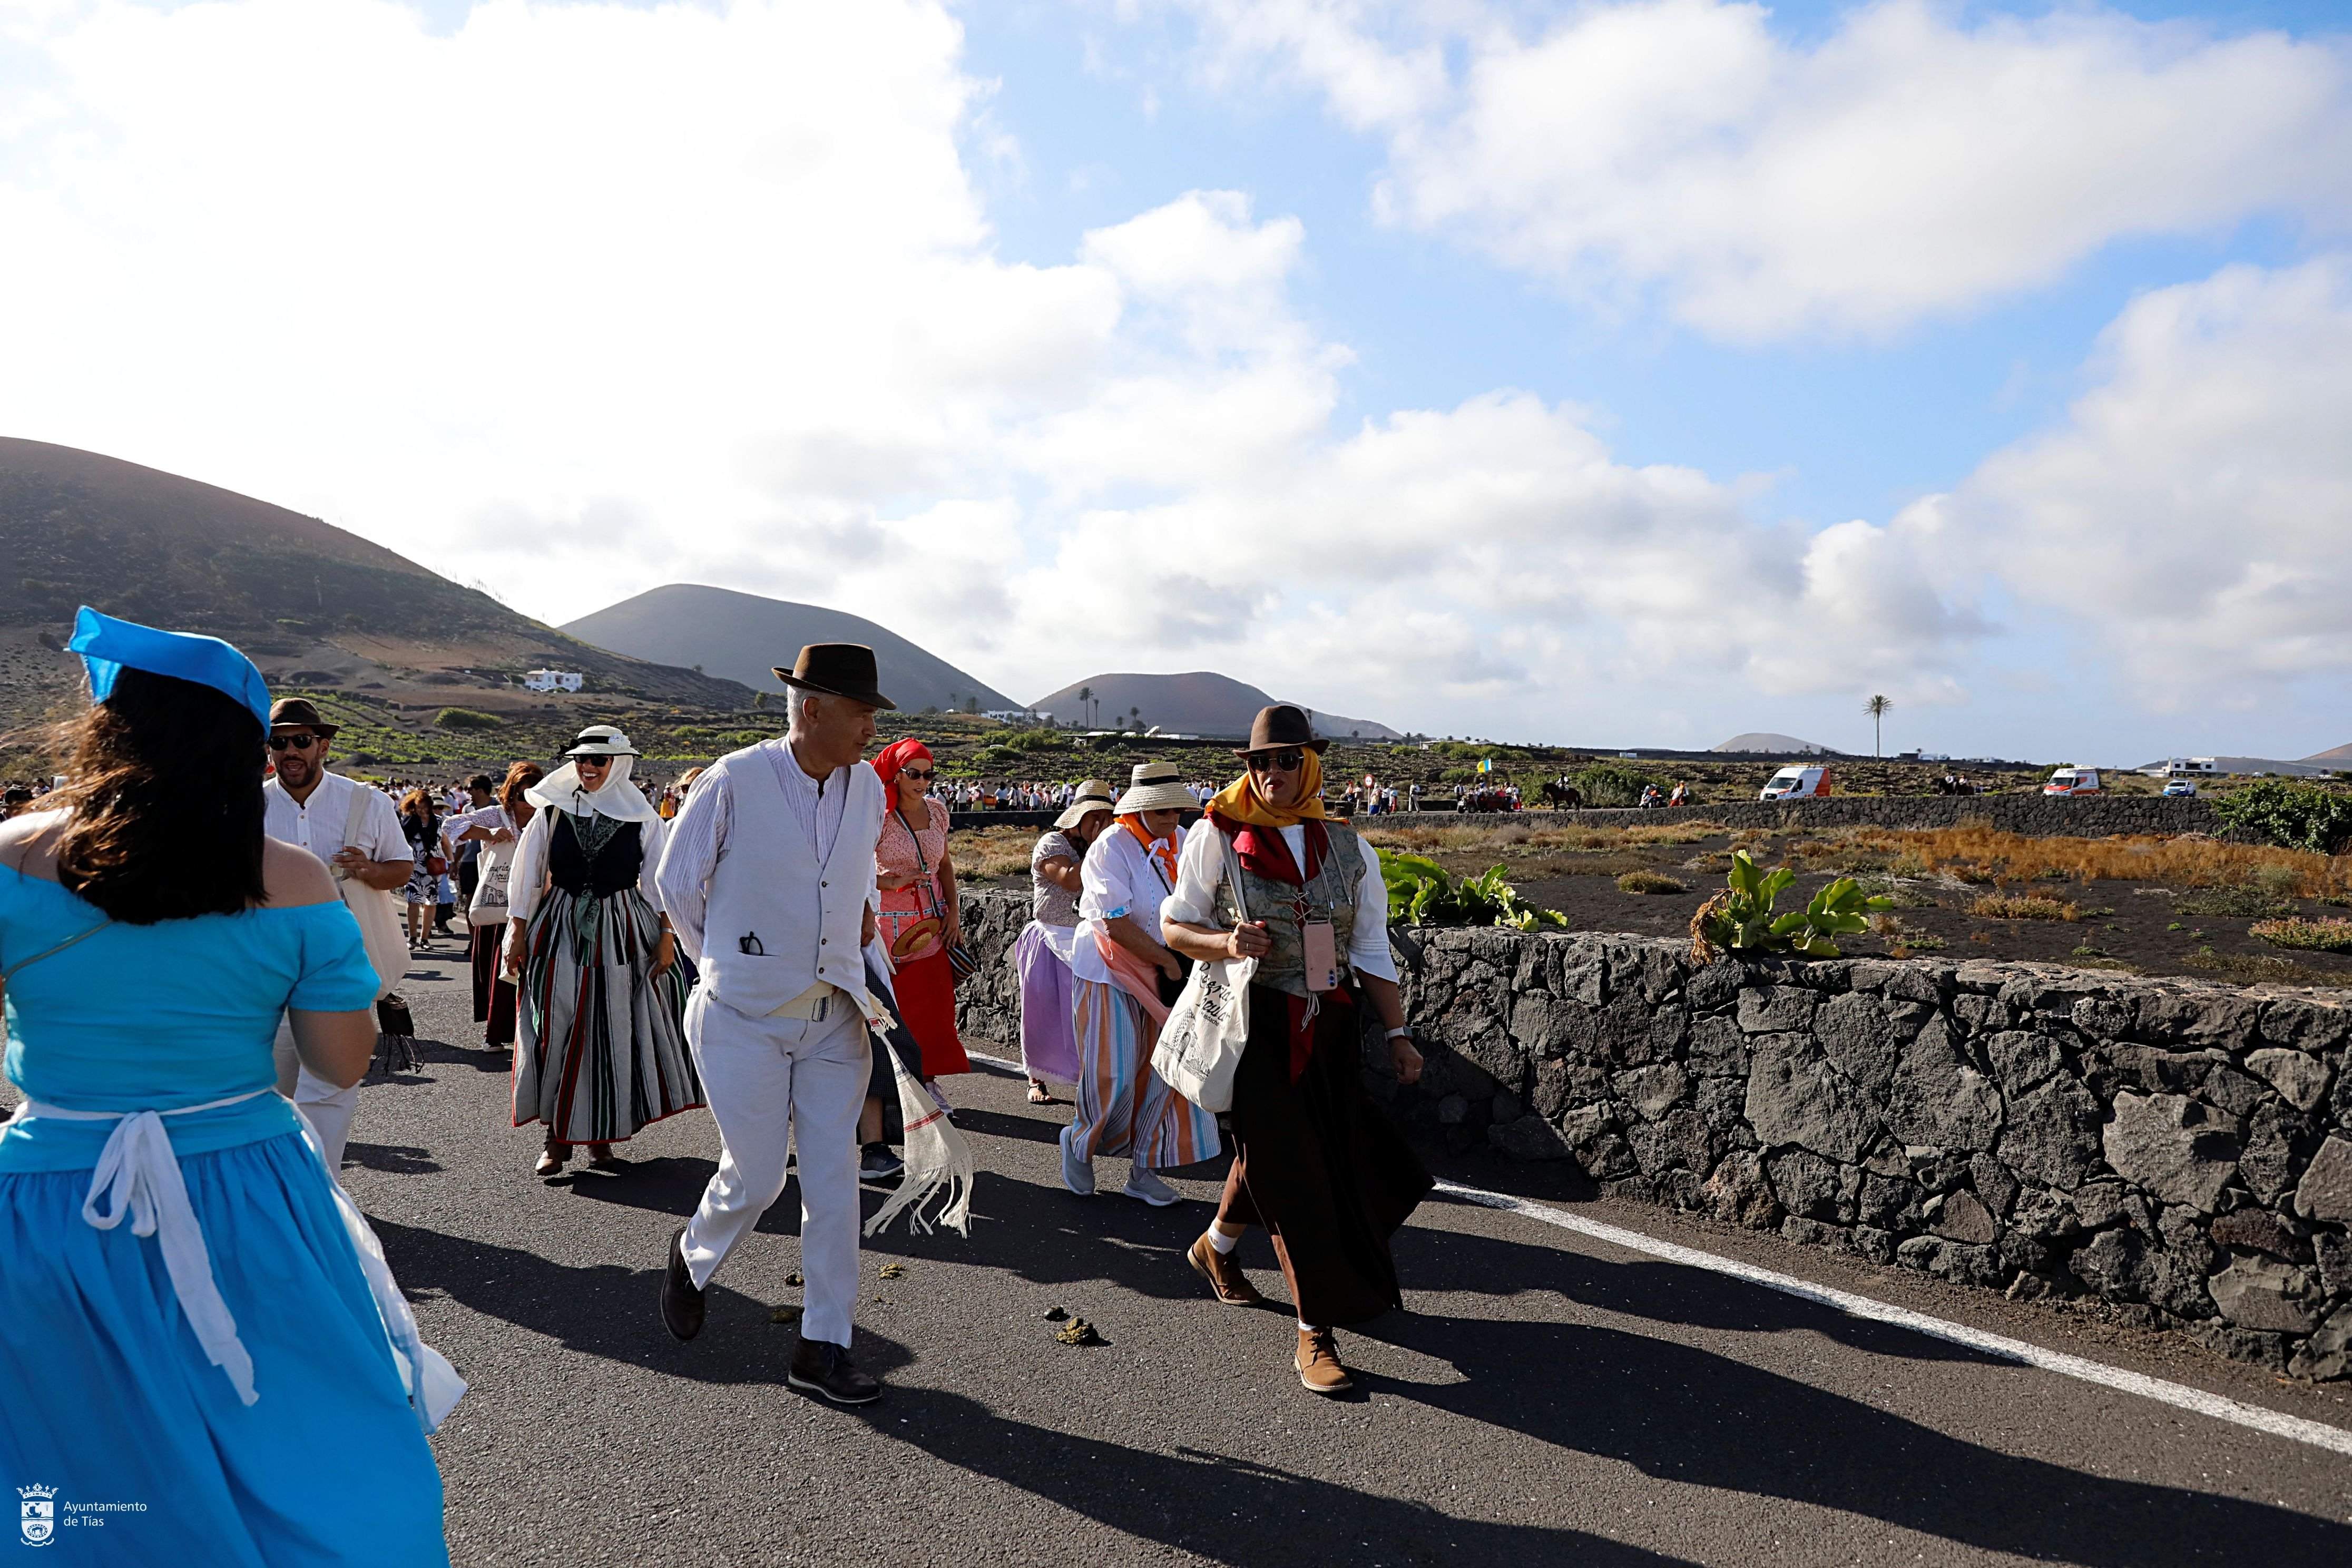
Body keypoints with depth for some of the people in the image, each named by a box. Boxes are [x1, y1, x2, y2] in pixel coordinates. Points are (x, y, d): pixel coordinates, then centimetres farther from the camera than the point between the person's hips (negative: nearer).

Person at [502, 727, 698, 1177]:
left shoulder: (641, 817, 1)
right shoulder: (552, 812, 3)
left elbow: (659, 881, 2)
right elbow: (526, 876, 5)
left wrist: (665, 935, -4)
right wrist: (517, 931, 1)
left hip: (621, 935, 0)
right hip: (560, 932, 1)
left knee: (614, 1032, 4)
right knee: (556, 1031, 0)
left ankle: (601, 1133, 17)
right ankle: (557, 1135, 10)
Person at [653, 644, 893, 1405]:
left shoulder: (868, 788, 3)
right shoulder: (734, 782, -13)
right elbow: (677, 880, 1)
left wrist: (864, 916, 9)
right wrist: (722, 960, 7)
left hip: (835, 1019, 4)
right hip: (746, 1018, -4)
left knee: (834, 1179, 3)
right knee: (754, 1179, 4)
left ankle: (824, 1345, 15)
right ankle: (693, 1256, 39)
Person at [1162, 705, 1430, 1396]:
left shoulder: (1348, 848, 5)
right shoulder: (1217, 838, -4)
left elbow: (1371, 950, 8)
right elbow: (1175, 925, 2)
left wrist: (1397, 1033, 3)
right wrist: (1225, 942, -18)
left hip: (1331, 1030, 4)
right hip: (1257, 1027, -4)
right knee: (1291, 1171, -5)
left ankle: (1217, 1246, 44)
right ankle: (1315, 1334, 6)